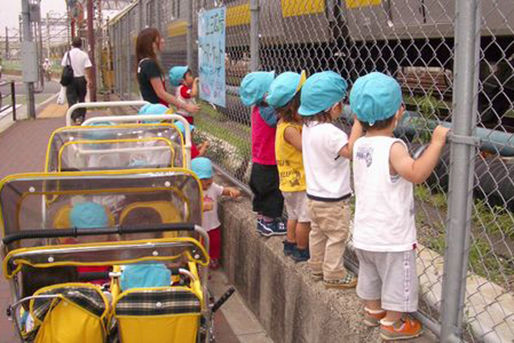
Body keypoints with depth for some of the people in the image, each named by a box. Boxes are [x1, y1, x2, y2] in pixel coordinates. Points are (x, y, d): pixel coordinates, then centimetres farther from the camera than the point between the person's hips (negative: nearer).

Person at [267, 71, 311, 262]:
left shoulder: (285, 122, 3)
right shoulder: (289, 129, -25)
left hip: (289, 181, 10)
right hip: (299, 182, -10)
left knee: (294, 215, 23)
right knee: (305, 217, 3)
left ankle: (290, 244, 35)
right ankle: (301, 251, 14)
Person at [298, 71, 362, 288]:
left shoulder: (308, 127, 2)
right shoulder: (329, 132, -27)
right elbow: (351, 150, -36)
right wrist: (358, 121, -32)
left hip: (314, 194, 9)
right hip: (332, 198, -9)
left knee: (317, 233, 21)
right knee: (337, 237, 6)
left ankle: (317, 268, 34)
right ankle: (333, 275, 16)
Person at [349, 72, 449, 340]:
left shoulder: (360, 145, -2)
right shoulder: (393, 147, -25)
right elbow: (417, 174, -40)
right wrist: (436, 142, -35)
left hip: (365, 233, 7)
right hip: (393, 237, -7)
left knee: (370, 275, 26)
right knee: (397, 280, 13)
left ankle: (373, 311, 44)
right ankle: (392, 323, 27)